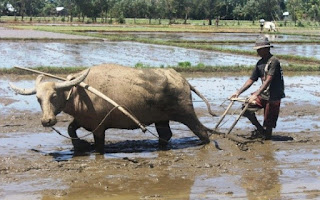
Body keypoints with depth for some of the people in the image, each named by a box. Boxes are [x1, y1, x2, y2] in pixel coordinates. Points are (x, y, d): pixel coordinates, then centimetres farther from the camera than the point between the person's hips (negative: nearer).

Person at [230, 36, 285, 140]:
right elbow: (251, 80, 12)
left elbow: (268, 81, -24)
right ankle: (260, 129, 14)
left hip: (274, 96, -8)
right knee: (247, 107, -2)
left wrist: (255, 94, -30)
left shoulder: (273, 61, -16)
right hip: (264, 94, 8)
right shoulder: (260, 63, 9)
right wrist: (238, 92, 4)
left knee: (268, 123, -3)